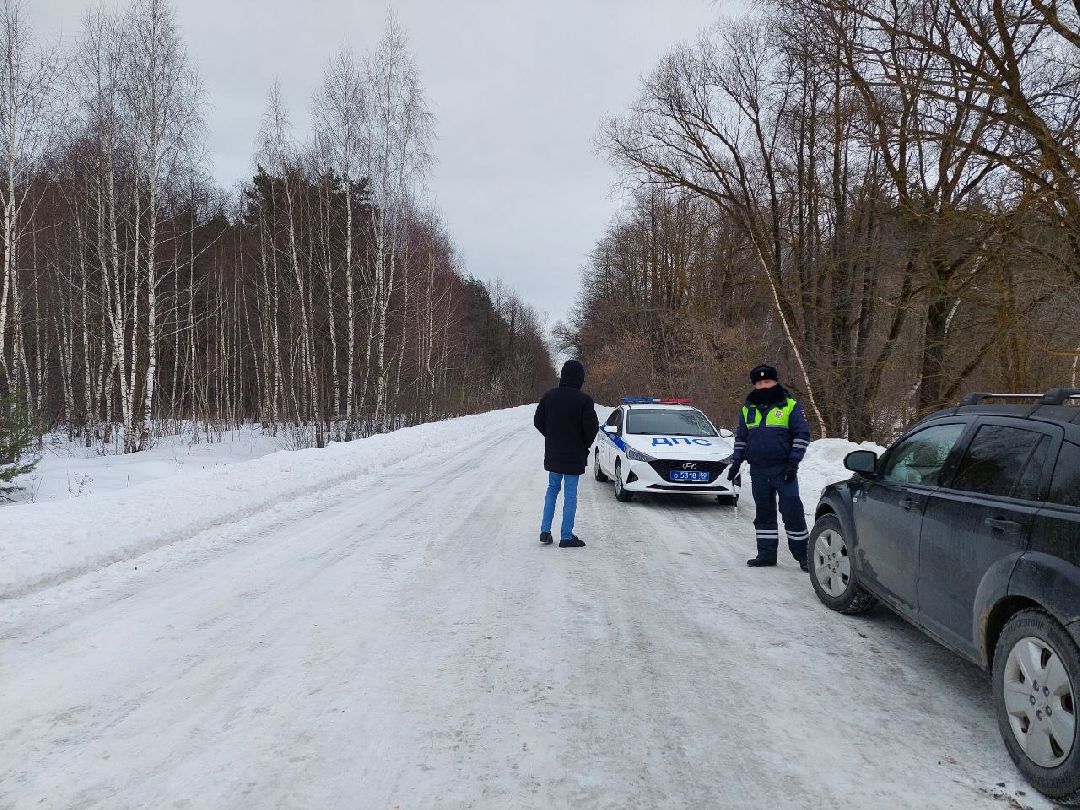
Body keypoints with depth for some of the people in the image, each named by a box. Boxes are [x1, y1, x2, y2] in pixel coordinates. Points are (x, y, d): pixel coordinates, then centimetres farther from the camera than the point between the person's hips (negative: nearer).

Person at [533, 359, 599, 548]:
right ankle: (566, 537, 6)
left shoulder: (549, 396, -2)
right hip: (574, 456, -4)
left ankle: (545, 531, 14)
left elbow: (538, 421, 3)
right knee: (570, 494, 3)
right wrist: (585, 446, 3)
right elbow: (592, 427, -15)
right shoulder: (583, 400, -15)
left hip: (553, 453, 4)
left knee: (552, 489, 18)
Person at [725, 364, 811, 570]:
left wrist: (793, 461, -9)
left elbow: (802, 435, -2)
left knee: (792, 512, -5)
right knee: (764, 513, 9)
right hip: (758, 471, 4)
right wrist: (736, 461, 12)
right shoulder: (748, 409, 13)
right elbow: (740, 438, 21)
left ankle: (802, 555, 5)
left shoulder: (790, 406, 0)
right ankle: (766, 554, 16)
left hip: (784, 469, -4)